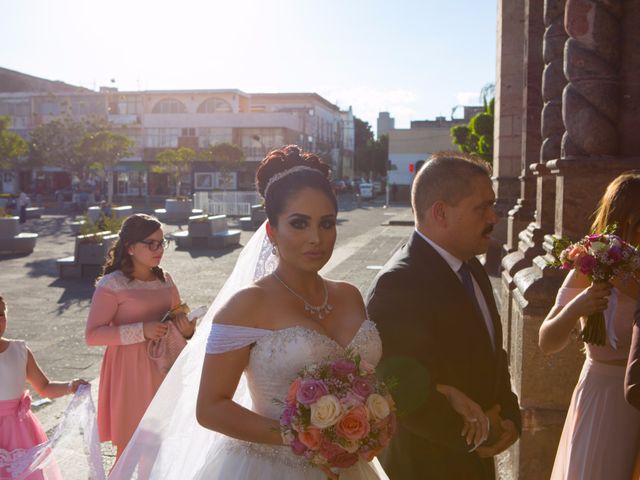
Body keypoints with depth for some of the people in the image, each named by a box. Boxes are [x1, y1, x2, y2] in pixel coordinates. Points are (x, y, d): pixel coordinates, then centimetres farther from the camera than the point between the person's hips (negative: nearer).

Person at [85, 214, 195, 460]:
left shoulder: (165, 280, 6)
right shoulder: (111, 285, -12)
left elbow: (178, 317, 19)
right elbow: (92, 335, -16)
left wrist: (186, 329, -5)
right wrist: (141, 331, -23)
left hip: (161, 366, 6)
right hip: (129, 370, -5)